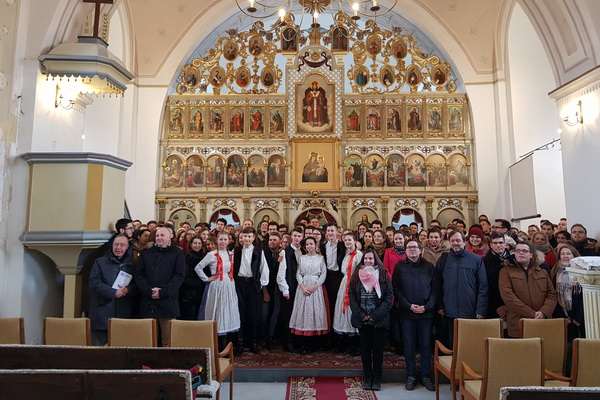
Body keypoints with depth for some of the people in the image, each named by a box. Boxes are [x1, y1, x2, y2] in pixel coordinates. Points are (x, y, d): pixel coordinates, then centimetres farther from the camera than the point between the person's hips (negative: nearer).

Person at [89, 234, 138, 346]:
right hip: (102, 313, -1)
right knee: (99, 343, 0)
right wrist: (113, 292, -12)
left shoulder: (132, 264, 13)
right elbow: (94, 283, -2)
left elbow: (137, 285, 8)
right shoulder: (100, 262, 9)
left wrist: (127, 290, -14)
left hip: (124, 314, 1)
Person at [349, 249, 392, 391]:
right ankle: (367, 378, 21)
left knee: (378, 349, 7)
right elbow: (351, 295, 0)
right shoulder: (357, 275, 3)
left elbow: (389, 297, -5)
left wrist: (375, 316, -12)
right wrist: (361, 315, -10)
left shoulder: (383, 276, -1)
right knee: (365, 348, 9)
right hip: (362, 319, 1)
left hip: (379, 320, -1)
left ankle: (377, 379, 19)